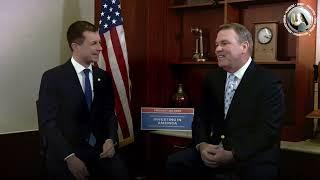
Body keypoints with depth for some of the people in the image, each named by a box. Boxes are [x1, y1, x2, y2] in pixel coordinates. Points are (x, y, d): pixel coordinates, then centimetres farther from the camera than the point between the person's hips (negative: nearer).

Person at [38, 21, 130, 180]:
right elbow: (47, 123, -9)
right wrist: (70, 157, -20)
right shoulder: (52, 78, -5)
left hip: (100, 149, 3)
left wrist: (110, 140, -8)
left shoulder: (103, 77, 8)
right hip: (65, 152, -3)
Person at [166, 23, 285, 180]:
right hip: (215, 151, 5)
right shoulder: (212, 79, 11)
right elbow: (201, 118, 12)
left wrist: (233, 155, -23)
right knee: (174, 163, -15)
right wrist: (202, 145, -9)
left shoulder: (269, 83, -7)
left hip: (254, 157, -5)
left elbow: (268, 130, -14)